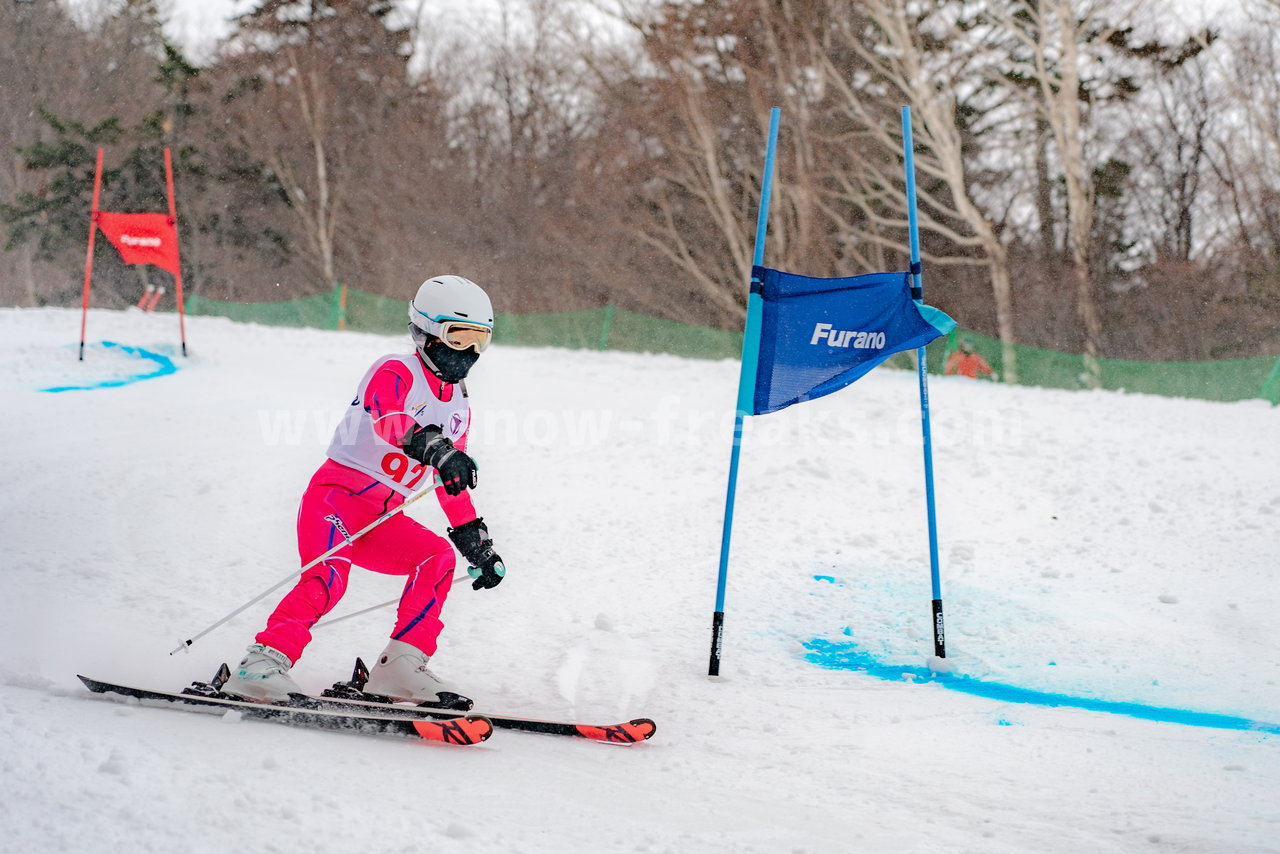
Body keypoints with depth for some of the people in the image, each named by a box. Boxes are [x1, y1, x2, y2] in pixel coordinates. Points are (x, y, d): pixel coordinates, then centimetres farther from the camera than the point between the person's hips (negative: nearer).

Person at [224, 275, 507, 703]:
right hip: (336, 495, -7)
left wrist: (478, 545, 23)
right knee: (329, 576, -29)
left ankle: (401, 665, -15)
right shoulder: (395, 372, -6)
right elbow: (387, 418, -30)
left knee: (437, 557, -13)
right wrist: (436, 449, -48)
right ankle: (262, 664, -32)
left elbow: (453, 484, 26)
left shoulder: (458, 407, 16)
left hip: (382, 520, 7)